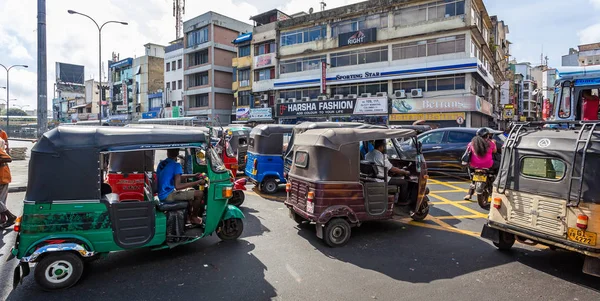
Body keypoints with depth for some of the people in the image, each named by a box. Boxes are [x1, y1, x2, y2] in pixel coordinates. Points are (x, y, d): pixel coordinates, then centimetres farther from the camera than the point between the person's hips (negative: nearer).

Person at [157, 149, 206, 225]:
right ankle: (193, 217, 8)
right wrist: (198, 182, -23)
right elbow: (177, 186, -28)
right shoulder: (176, 165, -18)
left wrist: (194, 176, 15)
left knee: (190, 191, 26)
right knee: (199, 193, -10)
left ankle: (190, 214, 28)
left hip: (162, 194, 9)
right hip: (168, 195, -9)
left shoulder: (161, 163, 8)